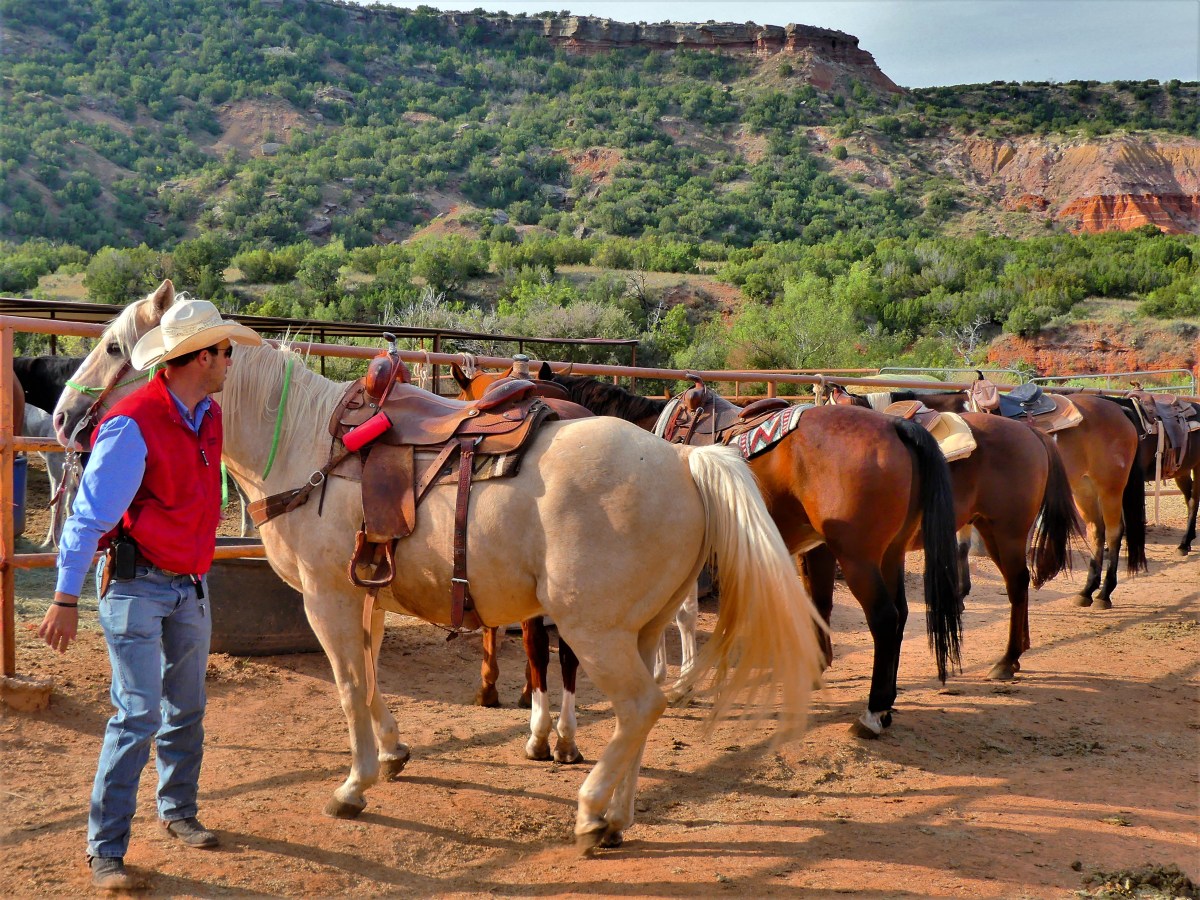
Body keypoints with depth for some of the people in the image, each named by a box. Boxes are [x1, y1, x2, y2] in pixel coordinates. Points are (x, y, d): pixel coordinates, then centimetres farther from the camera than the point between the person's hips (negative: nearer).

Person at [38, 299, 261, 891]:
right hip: (136, 585, -7)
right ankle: (105, 850, 2)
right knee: (139, 714, -8)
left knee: (187, 709, 15)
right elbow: (90, 515, -20)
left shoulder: (208, 416, 4)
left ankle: (177, 811, 33)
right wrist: (65, 601, -20)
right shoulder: (134, 425, -21)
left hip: (191, 584, 7)